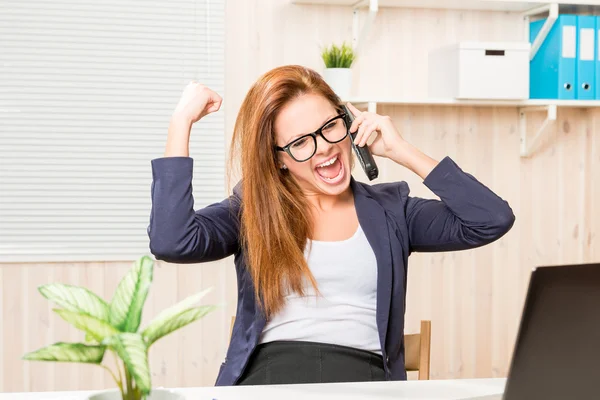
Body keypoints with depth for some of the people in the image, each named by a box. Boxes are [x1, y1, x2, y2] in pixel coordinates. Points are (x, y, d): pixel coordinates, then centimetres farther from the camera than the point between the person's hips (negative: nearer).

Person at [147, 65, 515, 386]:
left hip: (363, 376, 1)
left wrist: (401, 151, 9)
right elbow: (172, 241, -2)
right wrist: (182, 121, 1)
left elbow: (493, 220, 8)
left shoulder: (389, 210, 19)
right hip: (268, 376, -1)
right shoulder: (250, 212, 16)